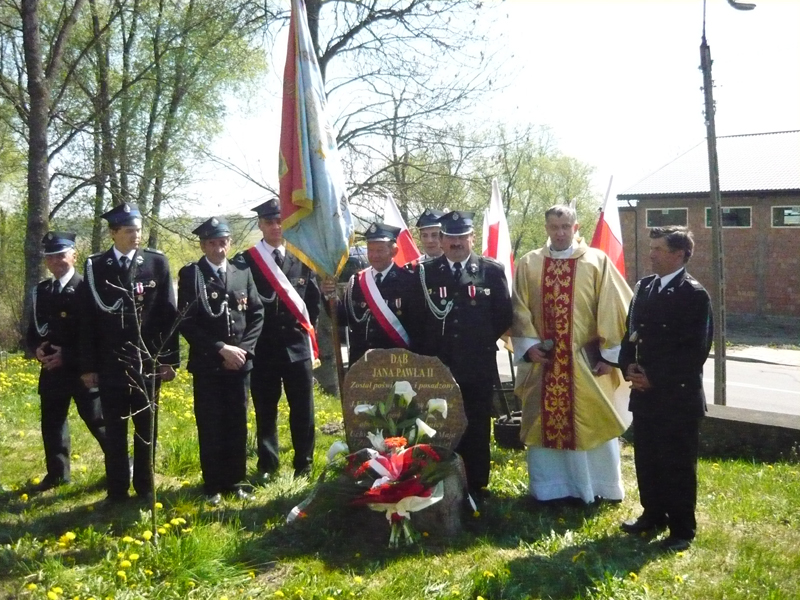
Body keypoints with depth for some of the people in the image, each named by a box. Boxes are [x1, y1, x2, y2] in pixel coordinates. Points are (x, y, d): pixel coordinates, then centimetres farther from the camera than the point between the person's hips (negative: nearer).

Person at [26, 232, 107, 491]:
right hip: (51, 370, 6)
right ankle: (57, 474, 26)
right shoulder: (41, 291, 10)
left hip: (83, 369, -6)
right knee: (51, 423, 12)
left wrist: (68, 356, -19)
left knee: (98, 421, 2)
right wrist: (36, 349, -7)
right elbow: (33, 330, 15)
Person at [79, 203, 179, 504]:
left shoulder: (157, 262, 1)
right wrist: (88, 365, -1)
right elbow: (88, 318, 2)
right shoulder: (96, 266, 2)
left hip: (147, 360, 0)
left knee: (146, 427, 9)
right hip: (111, 363, 0)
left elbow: (168, 313, 0)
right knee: (115, 429, 7)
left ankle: (145, 488, 20)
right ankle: (117, 491, 18)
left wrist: (169, 358, -4)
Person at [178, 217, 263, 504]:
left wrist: (242, 349, -6)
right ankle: (213, 486, 13)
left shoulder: (243, 273, 10)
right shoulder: (190, 274, -2)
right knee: (211, 427, 2)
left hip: (239, 362, 3)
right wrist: (221, 349, -13)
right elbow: (187, 322, -8)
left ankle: (235, 483, 19)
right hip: (206, 364, -3)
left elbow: (257, 314, 8)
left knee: (238, 425, 8)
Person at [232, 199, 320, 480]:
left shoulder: (302, 260, 8)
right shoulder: (244, 262, 1)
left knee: (302, 408, 5)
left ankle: (304, 464, 16)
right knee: (265, 409, 7)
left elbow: (314, 301, 14)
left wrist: (307, 329, 6)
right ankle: (267, 465, 18)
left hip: (297, 344, 1)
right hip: (263, 347, -1)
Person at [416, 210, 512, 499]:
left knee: (477, 429, 7)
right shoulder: (424, 272, 3)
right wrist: (429, 349, 4)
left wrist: (483, 341, 4)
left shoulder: (492, 270, 2)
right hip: (437, 366, 0)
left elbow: (504, 315, 4)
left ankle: (476, 486, 19)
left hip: (478, 366, 0)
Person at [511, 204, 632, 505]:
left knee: (591, 424, 8)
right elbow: (520, 311, 5)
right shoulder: (528, 264, 3)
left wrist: (610, 354, -6)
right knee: (544, 423, 9)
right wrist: (528, 345, -6)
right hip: (542, 359, 2)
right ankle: (549, 487, 22)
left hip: (586, 360, -1)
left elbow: (612, 310, -3)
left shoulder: (597, 261, -2)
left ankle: (596, 487, 24)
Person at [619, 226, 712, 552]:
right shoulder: (643, 287, 10)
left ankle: (682, 529, 15)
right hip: (645, 392, 6)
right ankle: (653, 514, 32)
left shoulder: (695, 295, -10)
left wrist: (656, 378, -16)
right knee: (646, 458, 15)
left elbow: (696, 351, -14)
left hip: (679, 395, -6)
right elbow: (631, 331, 14)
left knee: (678, 463, 3)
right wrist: (629, 366, -3)